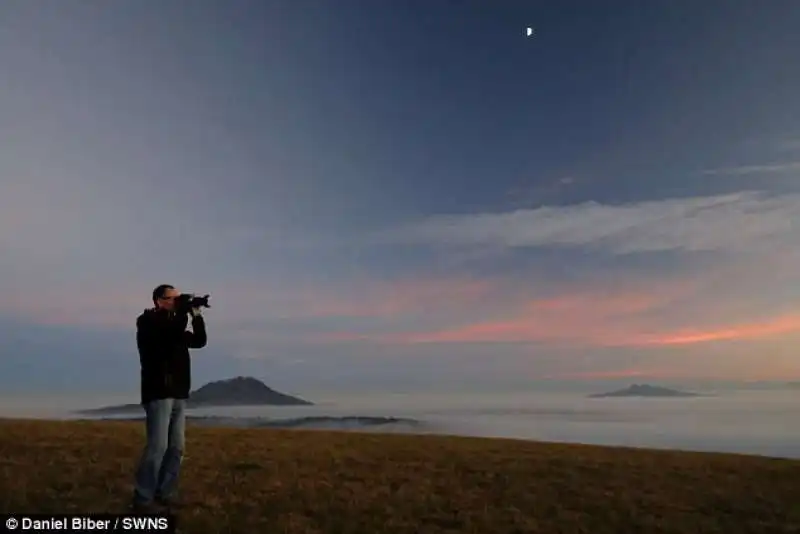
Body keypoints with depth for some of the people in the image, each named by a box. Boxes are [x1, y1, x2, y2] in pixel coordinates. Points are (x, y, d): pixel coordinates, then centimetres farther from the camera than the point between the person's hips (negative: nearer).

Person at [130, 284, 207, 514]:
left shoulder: (174, 324, 19)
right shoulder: (148, 322, -4)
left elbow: (199, 341, 15)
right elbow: (173, 334, -22)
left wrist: (196, 316, 7)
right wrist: (182, 311, -9)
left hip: (178, 394, 8)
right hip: (158, 394, -8)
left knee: (177, 447, 6)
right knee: (158, 446, -11)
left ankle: (164, 495, 12)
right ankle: (143, 499, -3)